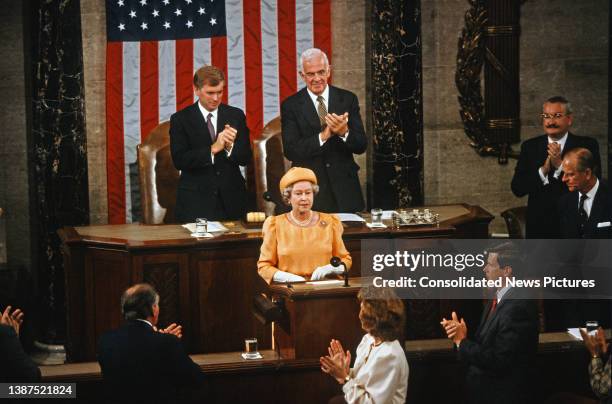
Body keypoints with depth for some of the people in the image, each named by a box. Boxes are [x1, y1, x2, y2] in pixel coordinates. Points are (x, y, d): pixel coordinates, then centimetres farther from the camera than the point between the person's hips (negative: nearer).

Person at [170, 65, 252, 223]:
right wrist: (212, 149, -21)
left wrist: (230, 147, -17)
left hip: (231, 199, 3)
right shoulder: (180, 119, -1)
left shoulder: (236, 115, 7)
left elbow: (245, 158, 4)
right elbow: (179, 160, -11)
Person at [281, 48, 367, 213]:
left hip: (345, 191, 2)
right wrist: (323, 136, -22)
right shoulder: (291, 105, 0)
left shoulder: (348, 99, 4)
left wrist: (344, 132, -21)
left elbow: (361, 146, 0)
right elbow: (290, 151, -10)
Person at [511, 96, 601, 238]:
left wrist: (560, 165, -20)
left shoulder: (588, 145, -2)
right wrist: (543, 170, -16)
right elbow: (517, 189, -2)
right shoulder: (529, 147, 5)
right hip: (539, 228, 2)